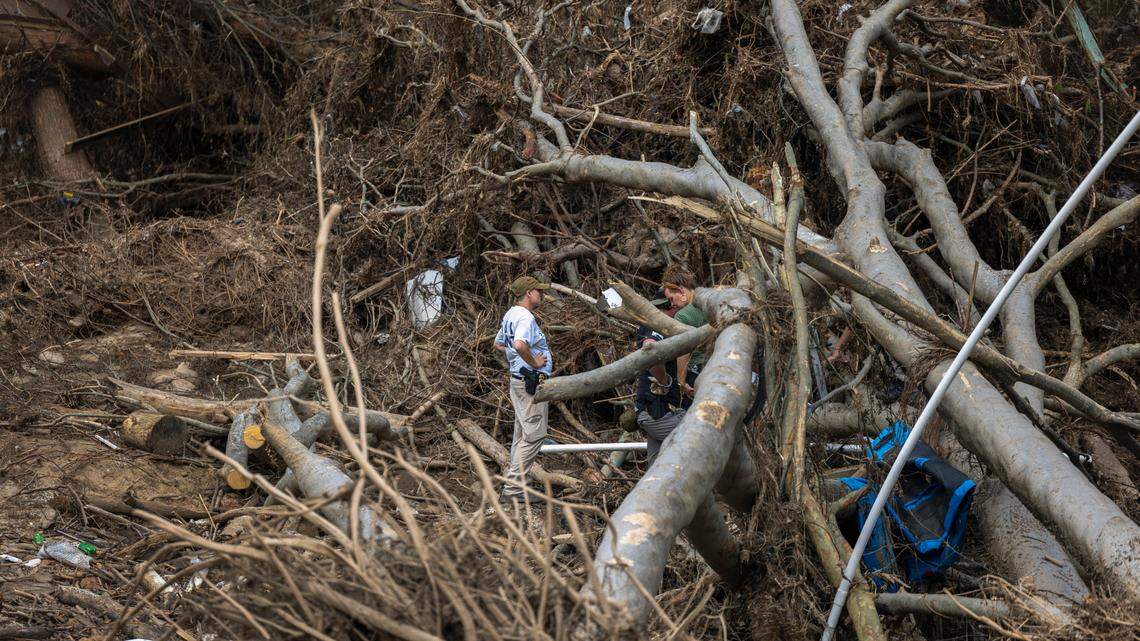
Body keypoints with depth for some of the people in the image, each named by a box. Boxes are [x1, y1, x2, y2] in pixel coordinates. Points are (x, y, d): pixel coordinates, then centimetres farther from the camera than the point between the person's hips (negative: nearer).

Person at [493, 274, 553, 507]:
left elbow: (498, 344, 26)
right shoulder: (526, 317, -18)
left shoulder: (510, 314, 13)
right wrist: (533, 362, -21)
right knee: (534, 435, -7)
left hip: (519, 380, 11)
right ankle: (513, 487, -6)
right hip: (532, 382, -10)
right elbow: (520, 345, -37)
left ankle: (514, 484, 22)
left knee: (522, 435, 16)